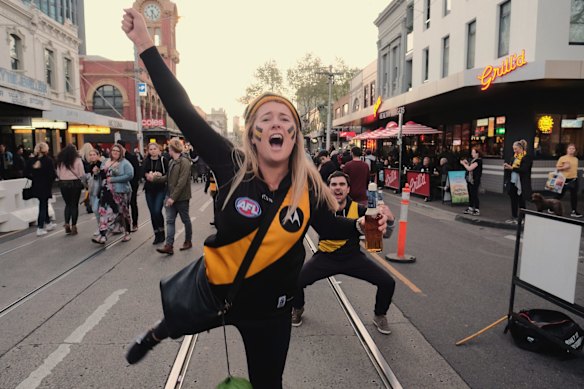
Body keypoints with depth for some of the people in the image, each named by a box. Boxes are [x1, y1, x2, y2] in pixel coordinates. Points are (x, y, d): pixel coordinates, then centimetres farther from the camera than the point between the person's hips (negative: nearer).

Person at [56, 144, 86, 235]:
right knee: (74, 205, 5)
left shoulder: (60, 161, 3)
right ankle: (73, 226, 6)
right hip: (75, 183, -3)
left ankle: (67, 223, 4)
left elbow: (58, 174, 3)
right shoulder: (77, 160, -7)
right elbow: (82, 174, -7)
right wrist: (82, 180, 12)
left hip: (63, 183, 3)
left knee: (68, 204, 16)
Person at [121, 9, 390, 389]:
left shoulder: (308, 186, -17)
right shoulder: (233, 167, -23)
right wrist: (145, 43, -24)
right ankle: (156, 334, 71)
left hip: (270, 308, 0)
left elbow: (331, 226, 0)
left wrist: (362, 224, -20)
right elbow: (183, 111, -25)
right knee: (178, 322, 32)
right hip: (214, 289, 0)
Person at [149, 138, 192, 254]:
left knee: (185, 220, 10)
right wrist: (154, 178, 14)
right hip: (171, 196, 8)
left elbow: (182, 182, -21)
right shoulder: (172, 161, 11)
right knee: (170, 221, 1)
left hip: (181, 197, -7)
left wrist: (173, 197, -22)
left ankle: (188, 241, 26)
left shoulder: (184, 161, -16)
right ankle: (169, 246, 1)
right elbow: (168, 177, 16)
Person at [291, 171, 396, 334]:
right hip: (326, 257, -1)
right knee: (295, 281, -19)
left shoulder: (357, 209, -14)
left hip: (353, 257, 1)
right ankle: (297, 309, 18)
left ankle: (379, 315, 23)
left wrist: (389, 219, -31)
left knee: (388, 282, -10)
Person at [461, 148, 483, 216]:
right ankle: (470, 208, 21)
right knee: (470, 194, 13)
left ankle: (477, 210, 0)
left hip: (475, 181, -9)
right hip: (470, 180, 9)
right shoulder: (473, 160, 14)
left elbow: (469, 168, -20)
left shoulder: (478, 161, -15)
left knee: (474, 195, -6)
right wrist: (466, 163, 8)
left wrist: (463, 163, -7)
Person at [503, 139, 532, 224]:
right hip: (512, 183, 7)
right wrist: (507, 167, 0)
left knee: (521, 202, 2)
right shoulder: (514, 157, 13)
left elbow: (524, 169, -21)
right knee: (513, 201, 12)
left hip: (521, 184, -7)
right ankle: (514, 217, 20)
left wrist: (512, 167, -21)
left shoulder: (527, 157, -9)